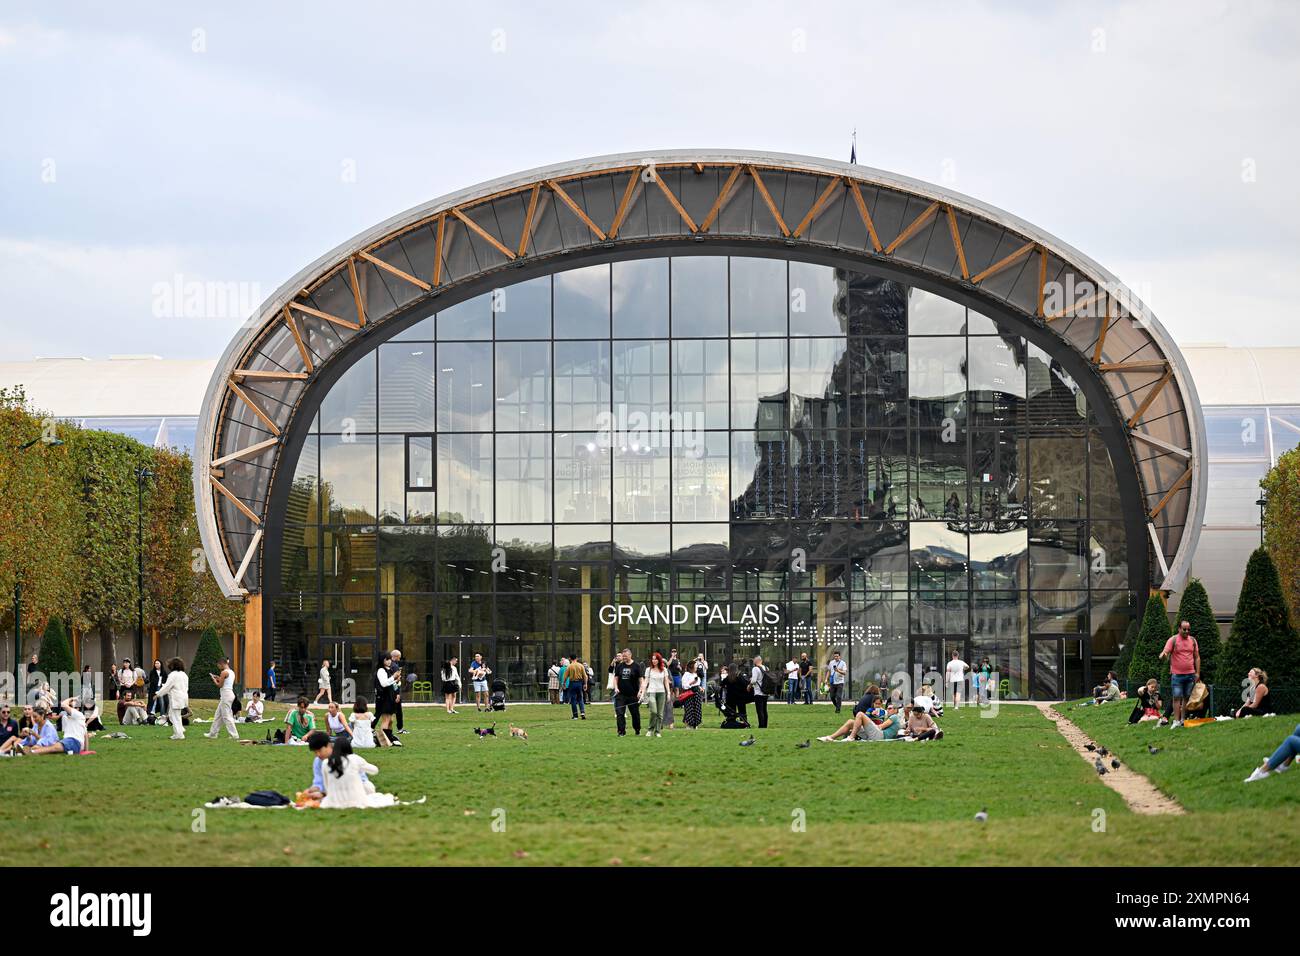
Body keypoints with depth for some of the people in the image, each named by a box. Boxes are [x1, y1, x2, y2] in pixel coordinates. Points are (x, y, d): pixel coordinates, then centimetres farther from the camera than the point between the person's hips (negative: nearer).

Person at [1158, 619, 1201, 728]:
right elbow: (1165, 652, -12)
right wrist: (1163, 655, -37)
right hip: (1177, 674, -4)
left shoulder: (1193, 640, 9)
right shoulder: (1173, 640, -2)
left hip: (1190, 674, 4)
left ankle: (1184, 719, 13)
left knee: (1187, 698, 6)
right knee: (1177, 697, -6)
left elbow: (1197, 657, 14)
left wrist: (1197, 672, 8)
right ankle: (1176, 721, -6)